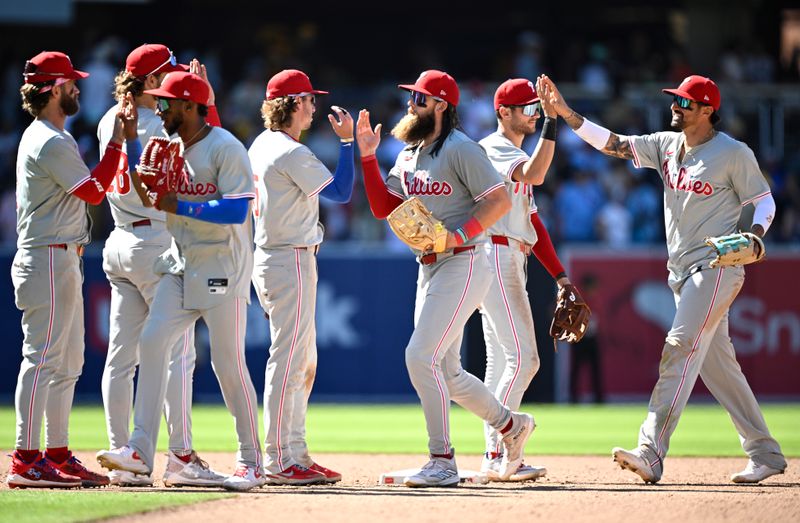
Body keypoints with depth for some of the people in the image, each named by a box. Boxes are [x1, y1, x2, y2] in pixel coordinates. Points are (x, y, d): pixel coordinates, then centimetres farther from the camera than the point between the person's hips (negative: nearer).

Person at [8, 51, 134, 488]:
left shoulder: (43, 137, 18)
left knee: (68, 363, 13)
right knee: (43, 358, -11)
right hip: (49, 259, -11)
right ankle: (25, 461, -12)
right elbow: (94, 191, -15)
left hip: (61, 260, 11)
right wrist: (118, 141, -10)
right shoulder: (52, 142, -15)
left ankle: (58, 457, 16)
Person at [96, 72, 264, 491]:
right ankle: (141, 450, -10)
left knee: (229, 362, -5)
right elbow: (147, 197, 15)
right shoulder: (170, 147, 12)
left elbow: (236, 209, -22)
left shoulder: (225, 149, -13)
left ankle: (251, 460, 6)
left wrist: (178, 206, -20)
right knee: (152, 341, -8)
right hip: (180, 266, 7)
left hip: (222, 268, -7)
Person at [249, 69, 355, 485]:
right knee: (287, 361, -8)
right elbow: (341, 192, -14)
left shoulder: (260, 146, 13)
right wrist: (347, 141, -6)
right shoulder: (291, 153, -16)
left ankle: (296, 455, 16)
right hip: (291, 261, -10)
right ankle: (278, 462, -8)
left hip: (268, 260, 10)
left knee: (303, 363, 14)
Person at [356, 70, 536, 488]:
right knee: (445, 372, 12)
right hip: (429, 269, 9)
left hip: (462, 266, -9)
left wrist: (458, 235, -25)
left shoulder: (460, 149, -12)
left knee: (421, 356, -16)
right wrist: (367, 156, 6)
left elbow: (500, 200, -16)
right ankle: (511, 425, 30)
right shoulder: (409, 155, 15)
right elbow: (383, 207, 14)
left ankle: (442, 463, -12)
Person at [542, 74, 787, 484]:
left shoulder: (734, 153, -7)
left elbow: (765, 202, -1)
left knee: (682, 347, -19)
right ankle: (765, 454, 17)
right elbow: (613, 143, 6)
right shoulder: (666, 145, 11)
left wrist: (753, 238, -21)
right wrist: (566, 114, -4)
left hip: (716, 268, -8)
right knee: (716, 363, 9)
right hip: (682, 272, 8)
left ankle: (651, 452, -28)